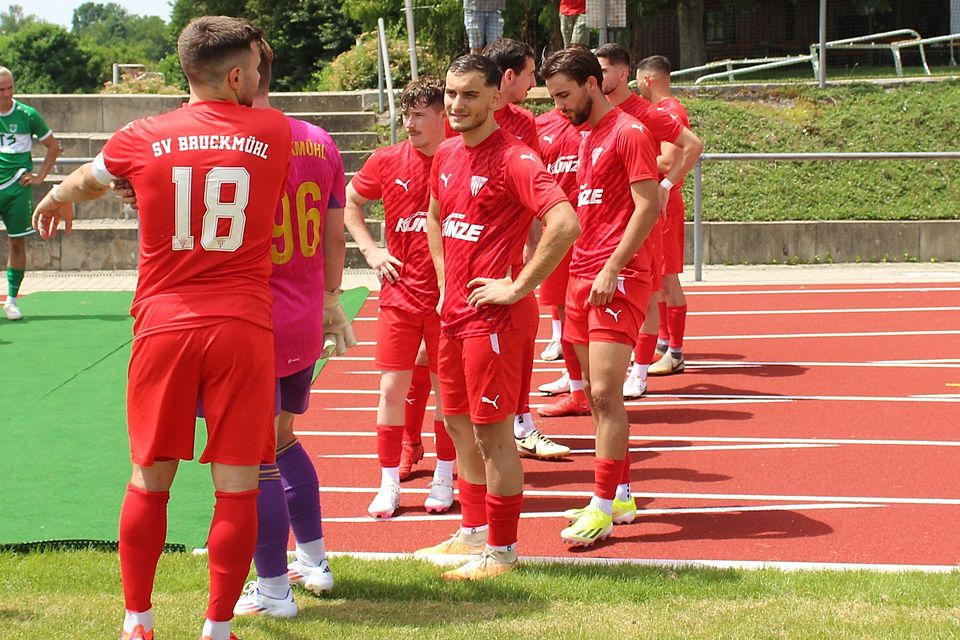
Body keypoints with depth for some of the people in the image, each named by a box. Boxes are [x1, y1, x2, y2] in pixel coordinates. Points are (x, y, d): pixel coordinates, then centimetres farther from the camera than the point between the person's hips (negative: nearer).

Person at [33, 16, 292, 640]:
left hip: (164, 326, 2)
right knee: (237, 489, 5)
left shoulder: (143, 138, 4)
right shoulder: (274, 132, 0)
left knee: (150, 482, 12)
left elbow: (84, 182, 25)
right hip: (244, 327, -1)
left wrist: (55, 202, 46)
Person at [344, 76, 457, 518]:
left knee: (448, 386, 7)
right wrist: (370, 251, 6)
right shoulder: (386, 161, 0)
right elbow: (350, 203, 17)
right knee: (393, 387, 1)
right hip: (399, 294, 2)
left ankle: (443, 479, 20)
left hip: (449, 295, -2)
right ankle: (389, 483, 9)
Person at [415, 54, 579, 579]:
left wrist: (518, 287, -22)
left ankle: (501, 552, 7)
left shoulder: (513, 158, -16)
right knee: (458, 423, 17)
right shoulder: (446, 156, 10)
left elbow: (565, 224, -29)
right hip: (455, 312, 9)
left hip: (495, 315, -9)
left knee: (491, 432, -3)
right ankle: (472, 532, 31)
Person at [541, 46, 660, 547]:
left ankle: (603, 508, -10)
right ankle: (619, 496, 17)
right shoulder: (588, 138, 18)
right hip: (583, 275, 9)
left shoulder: (629, 133, -9)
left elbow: (649, 206, -15)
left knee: (605, 392, -12)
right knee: (595, 391, 10)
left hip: (617, 280, -9)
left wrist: (612, 269, -19)